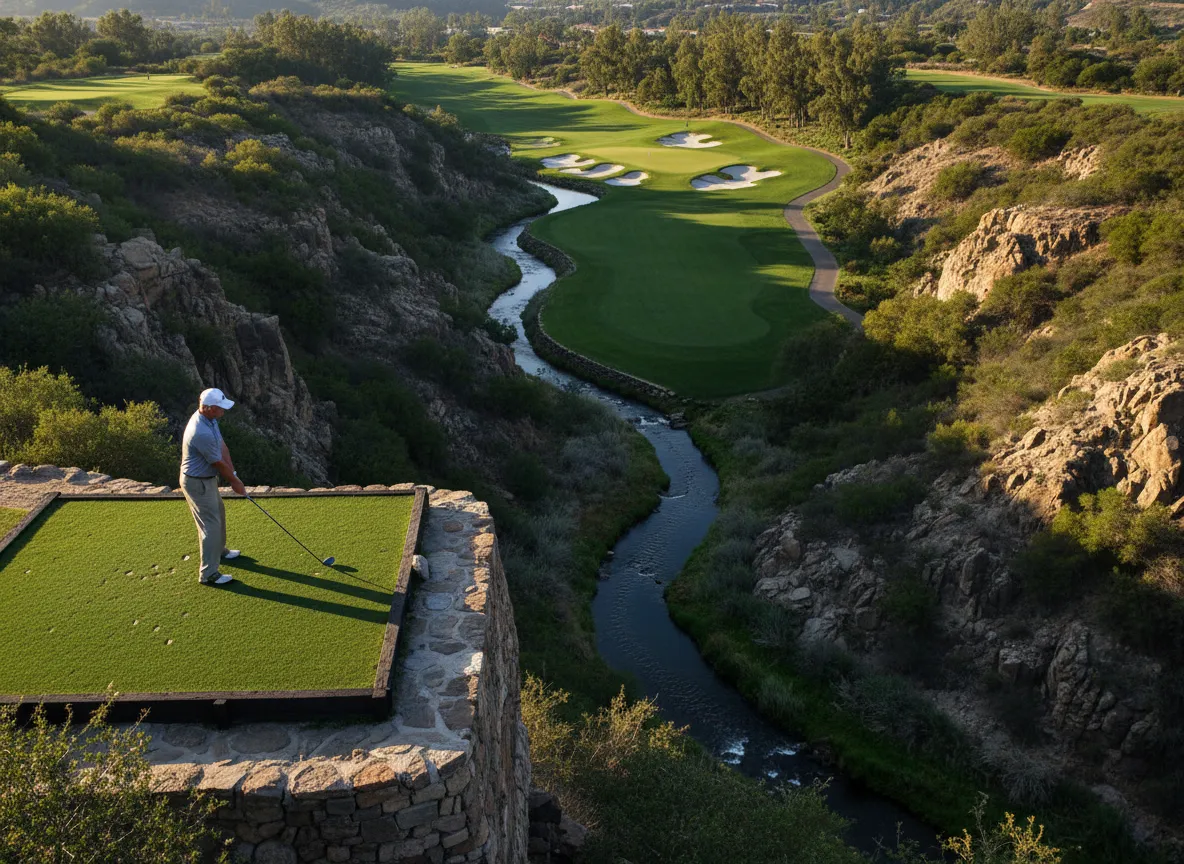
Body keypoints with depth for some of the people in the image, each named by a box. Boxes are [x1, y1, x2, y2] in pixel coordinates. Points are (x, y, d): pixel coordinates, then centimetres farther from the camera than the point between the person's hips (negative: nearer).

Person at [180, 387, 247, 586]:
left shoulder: (209, 418, -4)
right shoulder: (202, 433, -35)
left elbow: (222, 446, 2)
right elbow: (219, 464, -22)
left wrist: (233, 473, -2)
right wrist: (235, 482, -7)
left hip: (207, 478, 10)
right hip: (197, 483, -10)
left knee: (218, 513, 26)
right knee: (211, 525, -4)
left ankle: (218, 550, 48)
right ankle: (208, 573, 4)